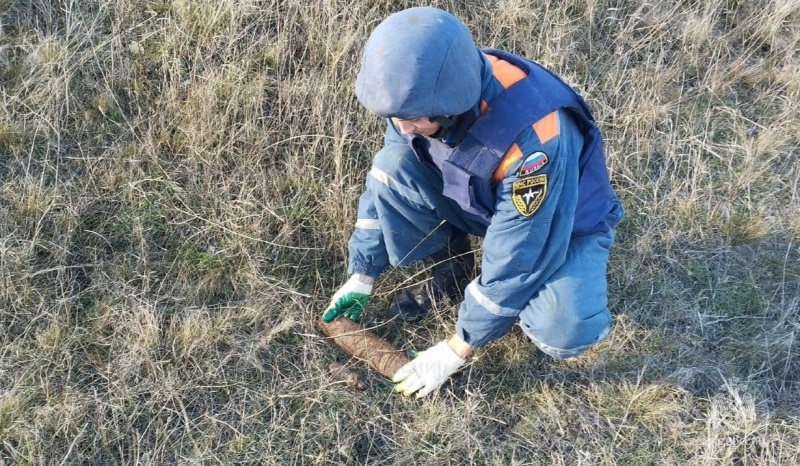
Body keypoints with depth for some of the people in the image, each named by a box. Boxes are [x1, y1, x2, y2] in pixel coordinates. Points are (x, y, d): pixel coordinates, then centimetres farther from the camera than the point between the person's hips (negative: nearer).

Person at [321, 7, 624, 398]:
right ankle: (451, 268, 2)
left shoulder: (533, 137, -41)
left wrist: (456, 349, -24)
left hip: (562, 223, -5)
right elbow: (382, 181, -7)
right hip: (478, 203, 5)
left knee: (565, 333, -32)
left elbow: (516, 257, -32)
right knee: (393, 166, -21)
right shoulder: (424, 94, -22)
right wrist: (362, 275, -6)